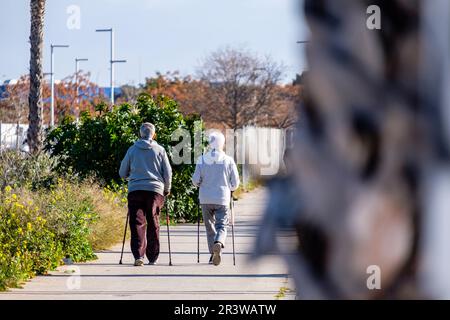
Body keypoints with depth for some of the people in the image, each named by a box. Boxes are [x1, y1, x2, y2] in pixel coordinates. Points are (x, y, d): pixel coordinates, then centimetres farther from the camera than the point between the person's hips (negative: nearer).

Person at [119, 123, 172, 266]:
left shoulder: (132, 149, 9)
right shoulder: (159, 150, 6)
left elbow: (122, 173, 15)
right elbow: (168, 173, 6)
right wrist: (167, 189, 22)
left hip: (135, 190, 0)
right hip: (155, 190, 0)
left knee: (137, 223, -1)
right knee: (153, 224, 8)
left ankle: (138, 255, -16)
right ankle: (152, 258, 9)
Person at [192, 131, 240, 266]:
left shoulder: (202, 160, -3)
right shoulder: (228, 160, -2)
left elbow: (195, 180, -4)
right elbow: (235, 183, 1)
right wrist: (230, 190, 23)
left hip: (205, 199, 1)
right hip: (222, 199, -1)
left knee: (210, 226, 13)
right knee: (222, 225, 3)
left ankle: (213, 253, 11)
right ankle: (219, 243, -27)